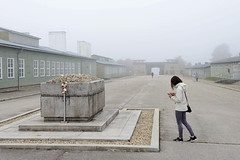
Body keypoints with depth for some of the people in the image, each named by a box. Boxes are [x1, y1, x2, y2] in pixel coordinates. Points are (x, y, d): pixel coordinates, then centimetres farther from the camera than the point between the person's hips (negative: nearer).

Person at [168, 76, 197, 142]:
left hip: (179, 108, -9)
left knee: (179, 123, 5)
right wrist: (174, 94, 9)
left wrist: (171, 97, -11)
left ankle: (180, 138, 18)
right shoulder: (182, 87, 7)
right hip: (184, 107, 9)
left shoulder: (179, 88, -22)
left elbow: (179, 100, -24)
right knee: (184, 122, 16)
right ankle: (193, 136, 17)